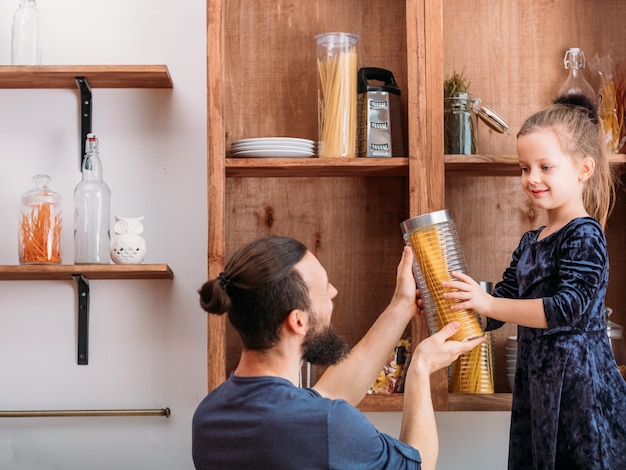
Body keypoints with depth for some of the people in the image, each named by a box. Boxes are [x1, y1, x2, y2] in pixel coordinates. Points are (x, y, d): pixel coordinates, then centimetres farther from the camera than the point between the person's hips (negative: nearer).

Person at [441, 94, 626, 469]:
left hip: (581, 387, -8)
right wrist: (448, 304, 0)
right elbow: (501, 305, 15)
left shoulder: (585, 234, -12)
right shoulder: (530, 243, 13)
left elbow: (568, 308, -22)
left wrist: (488, 303, -25)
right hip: (536, 386, 8)